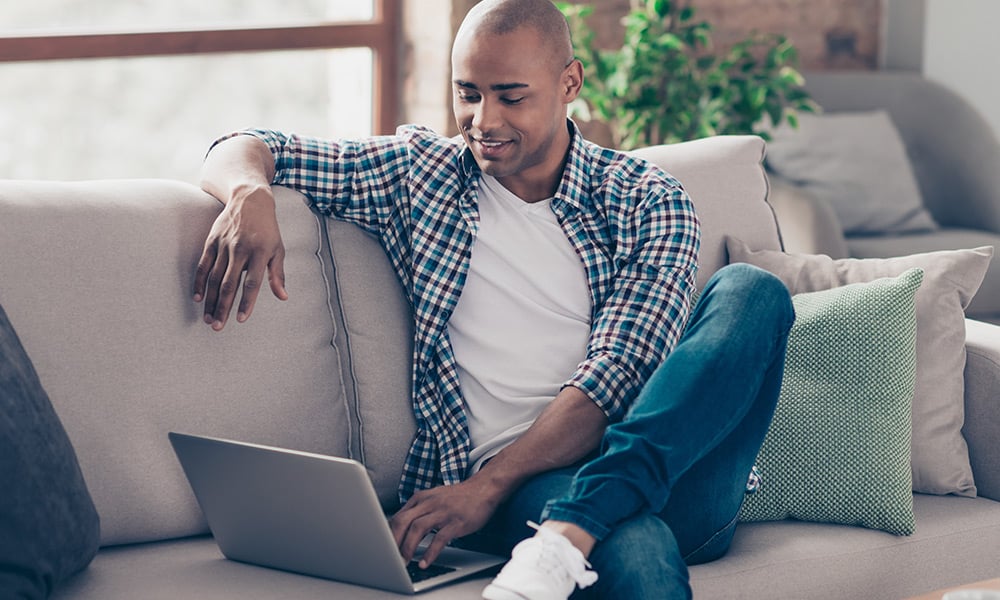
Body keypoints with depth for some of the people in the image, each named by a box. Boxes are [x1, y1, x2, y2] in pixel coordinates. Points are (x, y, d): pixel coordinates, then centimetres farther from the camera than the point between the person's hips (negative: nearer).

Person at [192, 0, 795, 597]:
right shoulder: (418, 171, 14)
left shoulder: (648, 202, 8)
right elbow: (249, 149, 17)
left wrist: (487, 485, -19)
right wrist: (248, 194, -10)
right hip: (518, 483, -5)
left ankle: (566, 535, -39)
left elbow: (615, 375, -5)